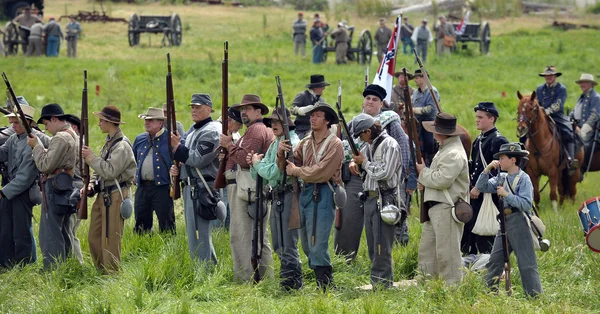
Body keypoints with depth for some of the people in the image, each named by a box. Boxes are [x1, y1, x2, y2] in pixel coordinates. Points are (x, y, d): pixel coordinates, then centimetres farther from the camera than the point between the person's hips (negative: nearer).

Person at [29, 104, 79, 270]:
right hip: (68, 189, 10)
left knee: (50, 236, -8)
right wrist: (40, 147, 11)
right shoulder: (74, 137, 15)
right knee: (65, 234, 15)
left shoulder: (61, 138, -16)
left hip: (55, 189, -10)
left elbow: (45, 165, -18)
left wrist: (36, 146, -7)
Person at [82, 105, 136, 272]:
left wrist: (91, 157, -15)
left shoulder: (122, 145, -15)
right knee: (94, 238, 12)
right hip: (103, 195, 10)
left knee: (110, 239, -6)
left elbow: (110, 171, -23)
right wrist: (91, 183, 3)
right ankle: (102, 271, 20)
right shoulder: (109, 142, 16)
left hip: (115, 196, -10)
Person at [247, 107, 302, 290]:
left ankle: (292, 283, -4)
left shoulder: (292, 144, -13)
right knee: (278, 245, 15)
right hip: (276, 197, 10)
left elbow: (273, 172, -21)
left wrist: (257, 163, -5)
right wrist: (253, 163, -2)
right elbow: (261, 177, 17)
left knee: (288, 245, -8)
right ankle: (286, 280, 24)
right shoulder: (274, 145, 15)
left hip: (288, 196, -10)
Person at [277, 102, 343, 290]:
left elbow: (320, 173, -17)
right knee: (307, 245, 11)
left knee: (317, 246, -11)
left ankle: (325, 287, -4)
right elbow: (288, 167, 12)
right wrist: (281, 153, -8)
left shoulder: (334, 144, -7)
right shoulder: (306, 143, 15)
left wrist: (296, 171, -7)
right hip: (305, 192, 8)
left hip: (323, 195, -8)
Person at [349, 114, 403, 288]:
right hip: (370, 199, 9)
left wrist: (365, 162, -9)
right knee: (373, 246, 12)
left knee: (382, 247, -9)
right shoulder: (370, 145, 15)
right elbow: (360, 155, 34)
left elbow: (385, 173, -20)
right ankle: (376, 282, 17)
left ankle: (383, 283, -8)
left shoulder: (390, 145, -12)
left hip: (384, 200, -9)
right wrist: (354, 161, 11)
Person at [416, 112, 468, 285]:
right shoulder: (445, 149, 19)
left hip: (446, 207, -11)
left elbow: (442, 179, -24)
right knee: (427, 249, 15)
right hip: (435, 206, 11)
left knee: (447, 251, -9)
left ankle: (452, 286, -5)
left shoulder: (454, 154, -17)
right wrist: (424, 180, 5)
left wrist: (423, 172, -8)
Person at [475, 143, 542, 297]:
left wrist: (507, 195, -21)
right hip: (504, 223, 8)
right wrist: (487, 169, 0)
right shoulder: (502, 178, 12)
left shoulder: (524, 179, -9)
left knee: (526, 263, -7)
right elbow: (481, 187, 11)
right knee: (495, 259, 9)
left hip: (518, 222, -8)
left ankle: (535, 295, -7)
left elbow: (526, 204, -17)